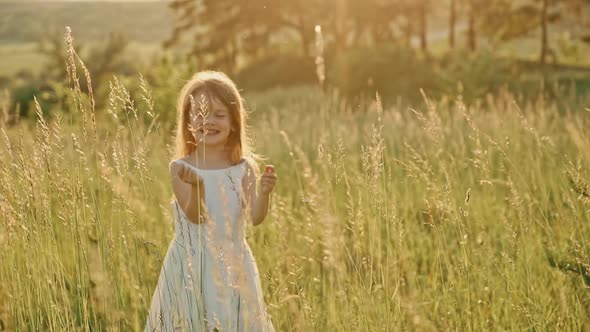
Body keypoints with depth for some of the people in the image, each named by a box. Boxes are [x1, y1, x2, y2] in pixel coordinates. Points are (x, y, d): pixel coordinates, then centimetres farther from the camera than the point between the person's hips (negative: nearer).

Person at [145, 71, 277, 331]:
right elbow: (195, 217, -18)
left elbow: (255, 218, -11)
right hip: (192, 266, -2)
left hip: (232, 266, 2)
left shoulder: (243, 168, -1)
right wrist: (197, 187, -36)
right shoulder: (181, 168, -7)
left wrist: (264, 193, -30)